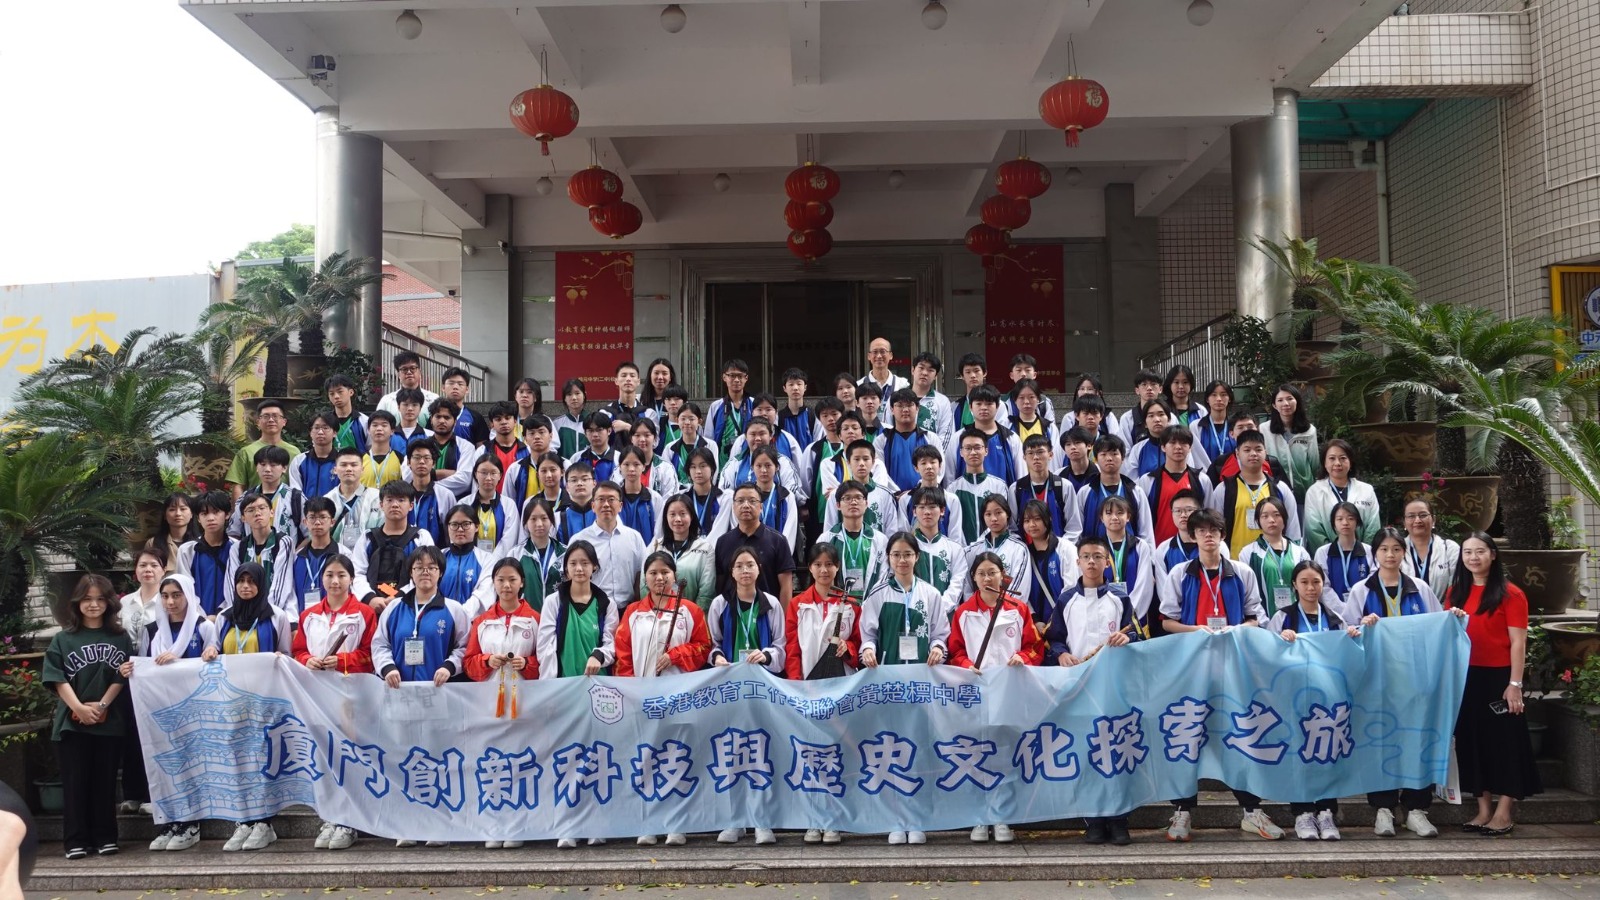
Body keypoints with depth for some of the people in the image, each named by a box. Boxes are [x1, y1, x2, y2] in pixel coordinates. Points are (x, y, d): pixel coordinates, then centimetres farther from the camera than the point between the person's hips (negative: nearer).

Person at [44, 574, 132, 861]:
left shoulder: (120, 638, 7)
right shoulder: (63, 639, 5)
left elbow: (122, 676, 2)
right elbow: (57, 678, -3)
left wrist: (102, 705, -11)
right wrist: (79, 708, -15)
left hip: (109, 721, 0)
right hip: (71, 721, 0)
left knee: (104, 781, 4)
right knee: (74, 781, 1)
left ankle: (105, 838, 11)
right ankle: (76, 841, 6)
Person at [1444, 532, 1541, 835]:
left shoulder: (1510, 594, -7)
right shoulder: (1456, 591, 10)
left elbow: (1518, 643, -10)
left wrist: (1515, 684, -15)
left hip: (1498, 677, -6)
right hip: (1465, 676, 6)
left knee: (1504, 739, 1)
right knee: (1472, 739, 9)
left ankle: (1503, 813, 8)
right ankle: (1483, 810, 18)